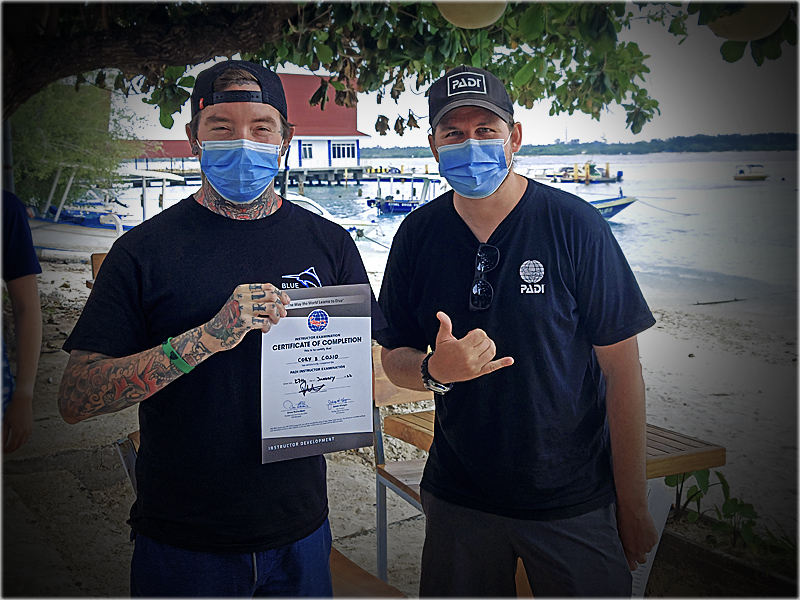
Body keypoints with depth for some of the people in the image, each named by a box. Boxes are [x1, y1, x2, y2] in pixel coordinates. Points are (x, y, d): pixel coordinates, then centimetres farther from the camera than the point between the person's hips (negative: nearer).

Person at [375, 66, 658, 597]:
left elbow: (622, 370, -10)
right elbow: (395, 358, 4)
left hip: (574, 503, -2)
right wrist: (435, 370, -20)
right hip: (458, 498, 3)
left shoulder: (573, 224, -12)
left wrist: (633, 504, -9)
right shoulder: (418, 234, -2)